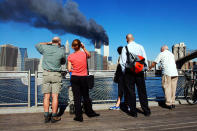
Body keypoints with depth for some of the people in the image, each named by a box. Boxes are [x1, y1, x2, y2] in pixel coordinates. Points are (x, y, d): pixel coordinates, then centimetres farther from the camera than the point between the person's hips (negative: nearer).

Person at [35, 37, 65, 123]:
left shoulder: (46, 48, 0)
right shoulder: (61, 51, -4)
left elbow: (37, 45, 21)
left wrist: (48, 43, 22)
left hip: (46, 74, 2)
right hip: (56, 75, -2)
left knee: (46, 96, 4)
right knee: (55, 96, 0)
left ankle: (46, 116, 5)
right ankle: (54, 117, 3)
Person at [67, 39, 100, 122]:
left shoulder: (70, 56, -5)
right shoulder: (84, 54, -5)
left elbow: (69, 69, -6)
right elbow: (89, 55, 19)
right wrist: (84, 48, 11)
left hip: (75, 78, 0)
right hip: (84, 78, 1)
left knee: (77, 97, 5)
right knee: (86, 96, 16)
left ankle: (79, 116, 9)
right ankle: (90, 112, 31)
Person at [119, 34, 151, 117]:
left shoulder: (125, 48, -3)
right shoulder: (140, 47, 4)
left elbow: (122, 62, -3)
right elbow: (145, 59, 3)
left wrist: (124, 71, 9)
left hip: (129, 71, -2)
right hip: (140, 71, 2)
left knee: (131, 92, 5)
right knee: (142, 91, 10)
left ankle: (133, 112, 11)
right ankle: (146, 111, 18)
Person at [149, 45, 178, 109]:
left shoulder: (161, 54, 7)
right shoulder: (172, 54, 24)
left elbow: (154, 63, 11)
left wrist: (149, 67, 28)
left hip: (167, 73, -6)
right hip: (175, 73, 6)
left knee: (167, 88, -2)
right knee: (173, 89, 9)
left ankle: (169, 104, -4)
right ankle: (173, 103, 12)